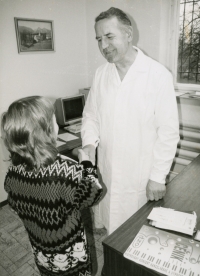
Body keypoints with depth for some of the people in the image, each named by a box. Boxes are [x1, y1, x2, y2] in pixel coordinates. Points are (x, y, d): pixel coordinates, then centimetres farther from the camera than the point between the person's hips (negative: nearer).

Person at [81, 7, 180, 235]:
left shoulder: (158, 75, -12)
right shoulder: (100, 74, 3)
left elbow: (168, 131, -11)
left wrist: (158, 176, -10)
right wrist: (90, 142, -8)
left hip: (142, 175, -4)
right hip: (106, 172, 4)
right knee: (110, 226, 18)